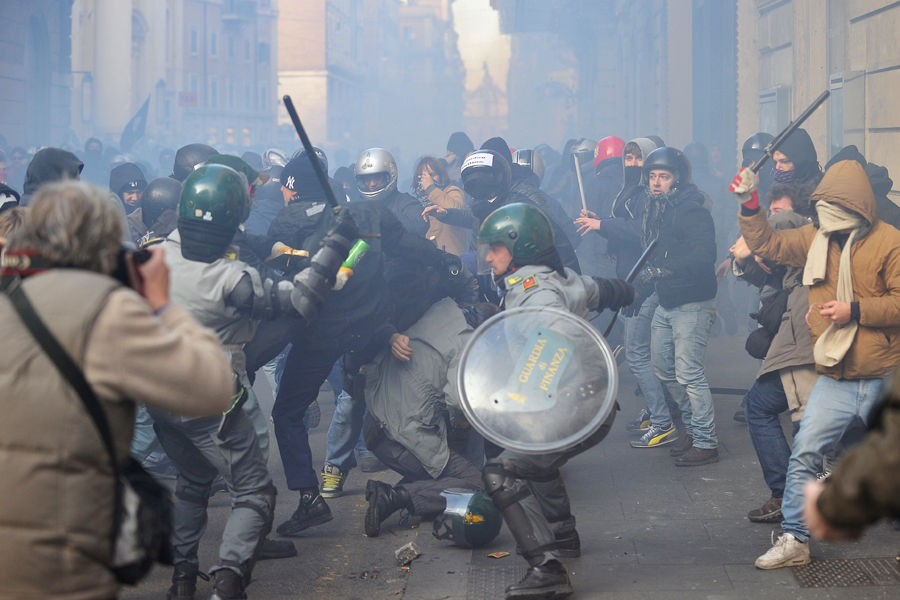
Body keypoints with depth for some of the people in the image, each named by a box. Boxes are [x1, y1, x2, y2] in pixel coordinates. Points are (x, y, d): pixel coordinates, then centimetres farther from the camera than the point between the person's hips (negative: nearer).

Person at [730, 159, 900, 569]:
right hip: (834, 379, 4)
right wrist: (749, 207, 1)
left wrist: (854, 310, -18)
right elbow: (767, 244, 14)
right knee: (803, 453, -5)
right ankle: (794, 539, 3)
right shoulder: (816, 239, 8)